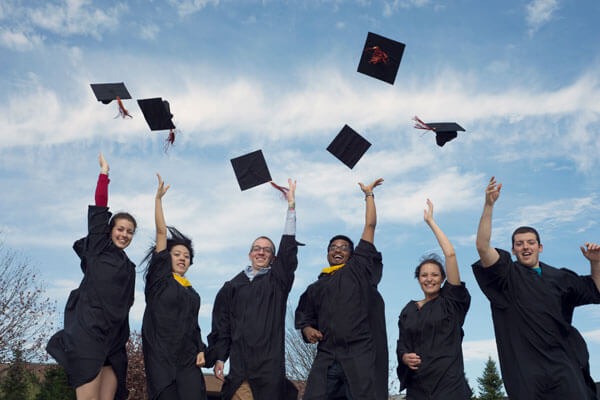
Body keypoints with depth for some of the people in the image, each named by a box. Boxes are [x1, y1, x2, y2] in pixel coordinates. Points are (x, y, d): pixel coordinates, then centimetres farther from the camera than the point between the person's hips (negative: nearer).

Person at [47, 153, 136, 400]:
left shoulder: (128, 267, 21)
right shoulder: (98, 248, 6)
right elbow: (99, 209, 1)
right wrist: (104, 172, 2)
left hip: (113, 340, 6)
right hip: (88, 331, -6)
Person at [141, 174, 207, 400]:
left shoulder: (192, 293, 19)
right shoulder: (160, 278, 6)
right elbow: (161, 232, 3)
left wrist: (201, 350, 6)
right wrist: (158, 198, 0)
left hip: (188, 361, 4)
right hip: (161, 359, -4)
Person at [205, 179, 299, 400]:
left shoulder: (277, 280, 12)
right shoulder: (232, 286, 15)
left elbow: (288, 247, 3)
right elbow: (221, 324, 12)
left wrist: (291, 205, 0)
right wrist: (218, 358, 2)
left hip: (270, 365, -1)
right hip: (239, 364, 1)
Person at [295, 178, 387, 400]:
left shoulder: (359, 269, 15)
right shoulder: (316, 288, 23)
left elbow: (370, 226, 16)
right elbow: (303, 315, 28)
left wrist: (368, 194, 22)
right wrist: (307, 329, 6)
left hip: (360, 356, -2)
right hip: (326, 359, 3)